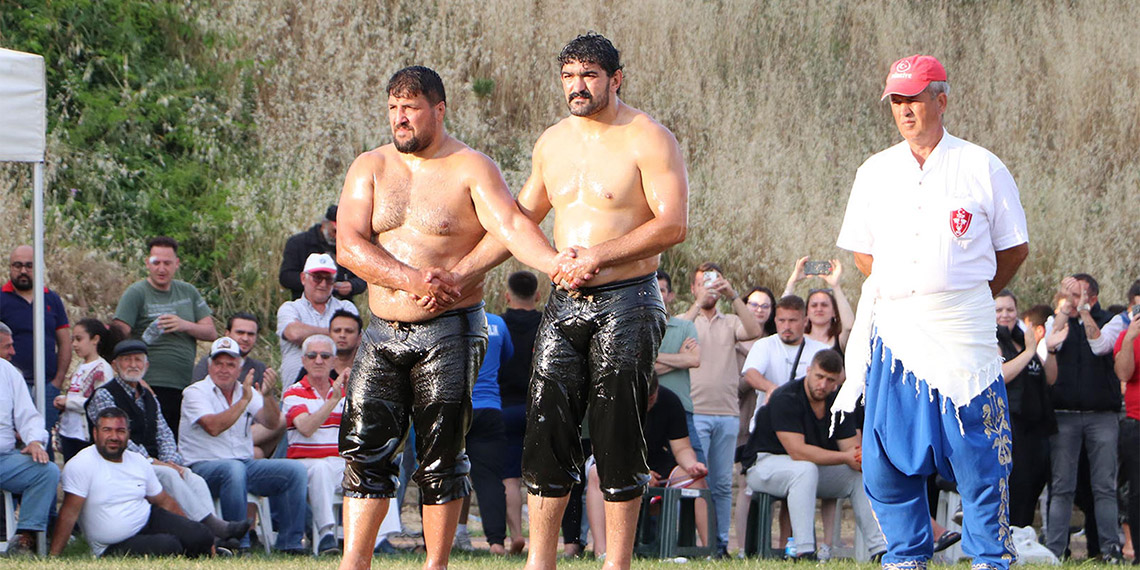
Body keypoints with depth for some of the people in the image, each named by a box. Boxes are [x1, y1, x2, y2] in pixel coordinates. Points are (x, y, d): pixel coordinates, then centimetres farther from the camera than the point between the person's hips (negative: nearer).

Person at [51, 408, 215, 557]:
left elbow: (164, 501, 19)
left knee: (201, 537, -16)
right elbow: (69, 513, -16)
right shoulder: (81, 465, -11)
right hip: (114, 547, -6)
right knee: (168, 546, -31)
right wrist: (53, 557, -20)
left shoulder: (139, 462, 9)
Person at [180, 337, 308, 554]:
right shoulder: (195, 393, -3)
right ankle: (238, 544, -33)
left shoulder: (246, 391, 14)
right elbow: (213, 427, -20)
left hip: (246, 464, 6)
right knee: (234, 469, -39)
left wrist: (268, 396, -20)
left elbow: (272, 423, -2)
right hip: (204, 467, -6)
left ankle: (290, 543, -12)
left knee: (295, 470, -14)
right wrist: (244, 401, -21)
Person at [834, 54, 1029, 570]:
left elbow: (1014, 249, 8)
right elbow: (861, 253, 20)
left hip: (963, 331, -3)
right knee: (885, 458, 1)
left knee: (976, 453, -6)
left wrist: (970, 297, 7)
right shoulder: (874, 173, 11)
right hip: (895, 327, 3)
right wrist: (899, 291, 10)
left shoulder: (982, 168, 2)